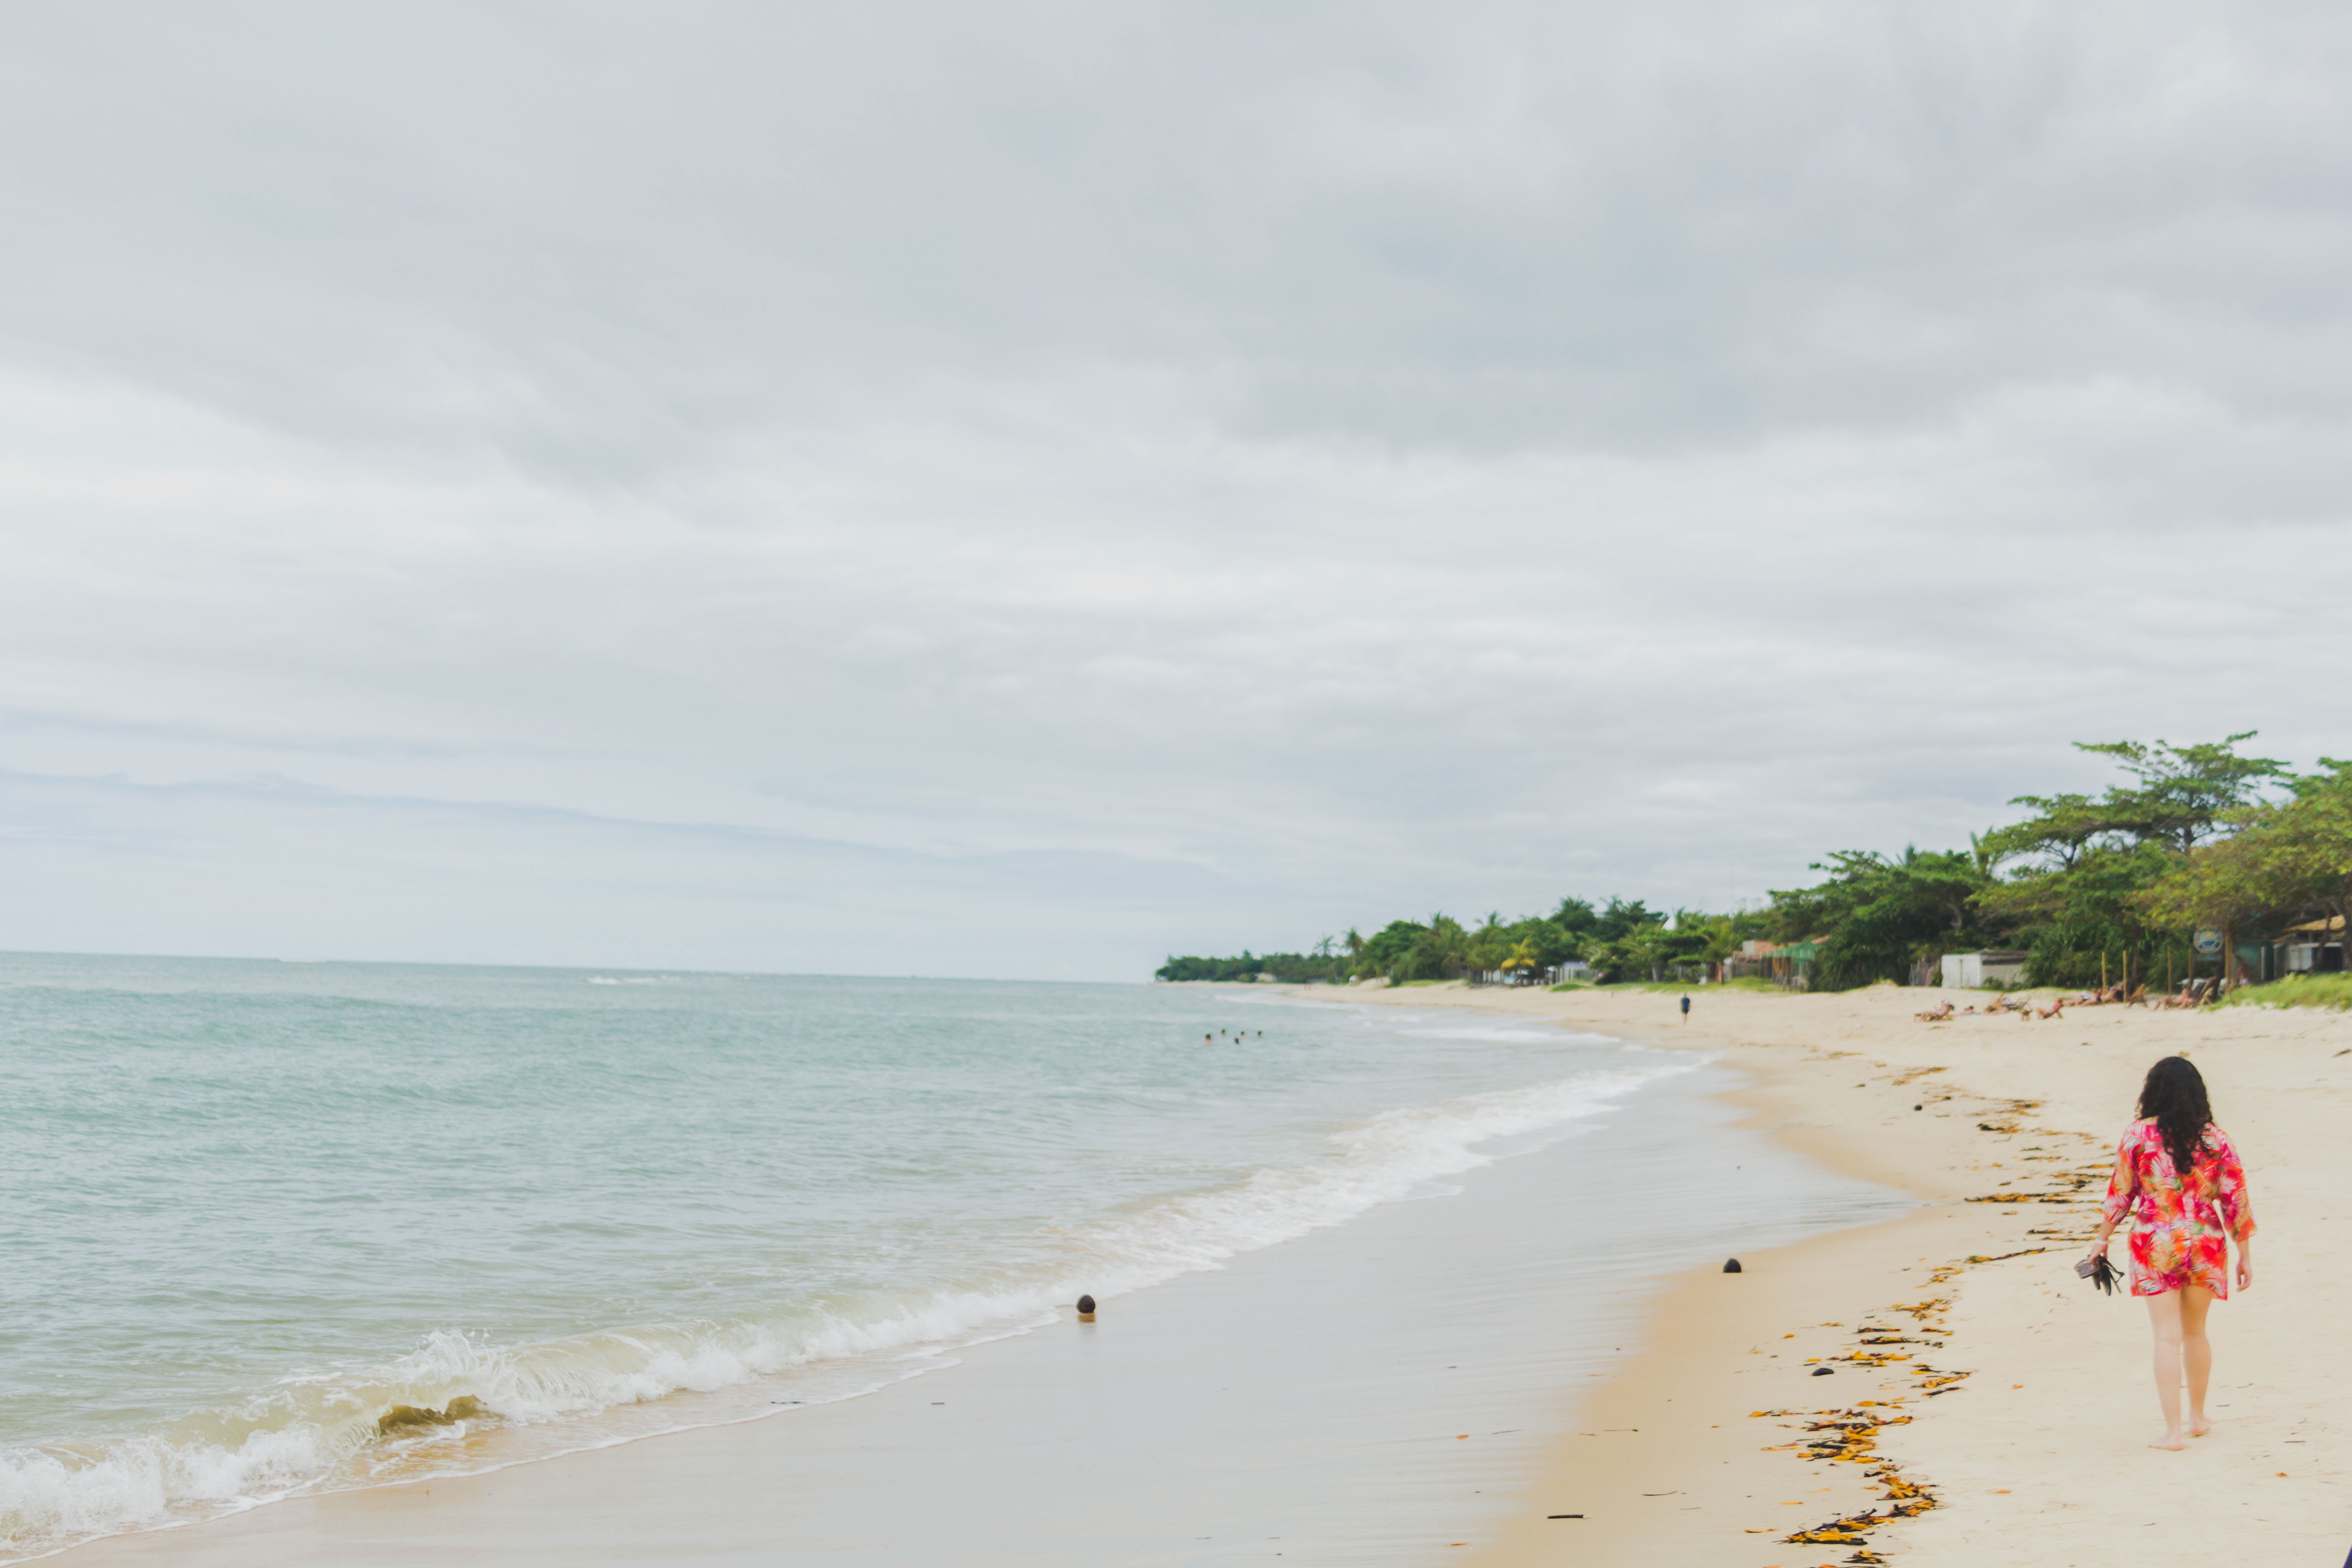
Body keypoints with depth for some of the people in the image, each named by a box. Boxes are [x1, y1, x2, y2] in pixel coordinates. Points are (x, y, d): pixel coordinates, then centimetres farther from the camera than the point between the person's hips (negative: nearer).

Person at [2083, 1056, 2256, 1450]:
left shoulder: (2139, 1135, -5)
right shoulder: (2216, 1139, -1)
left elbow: (2120, 1193, 1)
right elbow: (2236, 1201, 1)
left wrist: (2101, 1239, 13)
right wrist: (2245, 1256, 9)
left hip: (2155, 1244, -2)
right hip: (2205, 1244, 2)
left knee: (2168, 1338, 0)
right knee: (2196, 1333, 20)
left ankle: (2173, 1431, -2)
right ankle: (2197, 1418, 32)